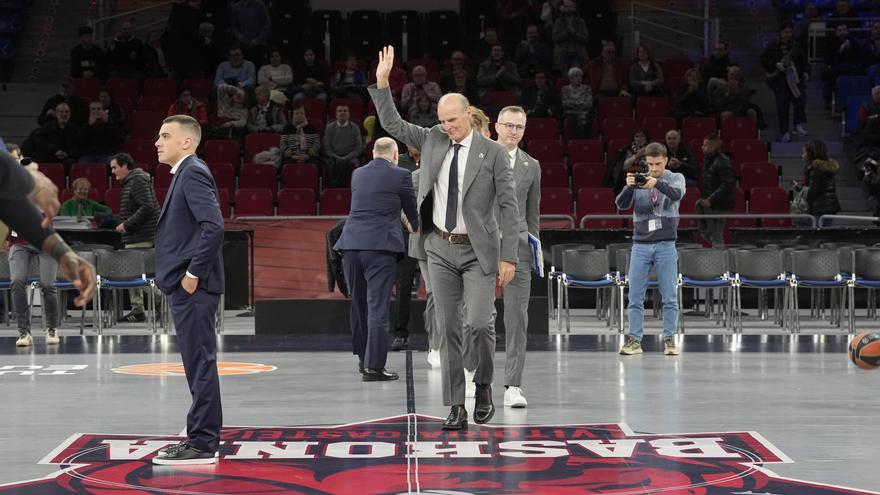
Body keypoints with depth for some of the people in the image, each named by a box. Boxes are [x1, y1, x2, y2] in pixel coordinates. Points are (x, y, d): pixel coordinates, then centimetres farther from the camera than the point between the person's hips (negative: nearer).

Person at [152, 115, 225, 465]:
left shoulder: (193, 173, -13)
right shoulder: (186, 174, 18)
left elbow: (213, 226, -24)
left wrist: (193, 274, -20)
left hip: (193, 287, -10)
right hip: (186, 287, 10)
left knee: (200, 364, -6)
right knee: (198, 365, 14)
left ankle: (202, 444, -3)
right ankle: (201, 439, 21)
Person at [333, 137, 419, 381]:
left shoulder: (358, 174, 15)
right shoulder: (400, 175, 0)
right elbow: (411, 208, 11)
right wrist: (415, 227, 36)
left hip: (352, 244, 5)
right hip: (381, 246, -5)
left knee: (358, 305, 16)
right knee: (378, 307, -5)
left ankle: (364, 358, 27)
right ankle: (373, 367, -8)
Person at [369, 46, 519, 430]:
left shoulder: (492, 153, -5)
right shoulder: (432, 141, 6)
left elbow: (509, 207, -6)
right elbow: (392, 124, 9)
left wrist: (508, 257, -11)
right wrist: (381, 82, -3)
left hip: (478, 252, -4)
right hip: (441, 250, 4)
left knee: (479, 324, -15)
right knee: (447, 329, 3)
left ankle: (483, 387, 11)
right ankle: (456, 408, 8)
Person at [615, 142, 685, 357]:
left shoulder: (675, 178, 3)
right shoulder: (638, 180, 6)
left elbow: (677, 194, -19)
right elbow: (621, 204, -6)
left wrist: (657, 184, -37)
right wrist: (628, 187, -26)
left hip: (666, 245, -1)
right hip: (641, 245, 1)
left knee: (670, 297, 1)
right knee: (635, 296, 0)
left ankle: (669, 340, 8)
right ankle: (634, 340, 5)